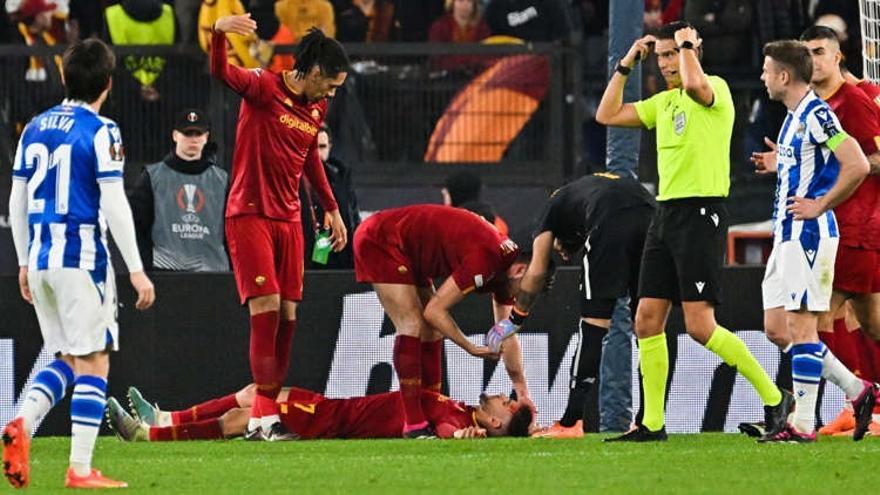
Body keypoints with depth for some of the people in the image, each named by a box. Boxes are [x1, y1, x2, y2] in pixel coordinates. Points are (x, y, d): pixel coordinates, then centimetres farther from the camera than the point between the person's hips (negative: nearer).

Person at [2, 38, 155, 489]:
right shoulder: (100, 131, -8)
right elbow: (114, 205, -12)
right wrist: (136, 270, -9)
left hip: (40, 260, 6)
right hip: (83, 257, -6)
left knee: (67, 359, 16)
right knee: (93, 362, -1)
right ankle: (80, 469, -5)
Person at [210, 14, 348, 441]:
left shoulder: (317, 108, 13)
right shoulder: (264, 89, -9)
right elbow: (222, 73, -26)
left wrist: (331, 208, 32)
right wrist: (218, 33, -46)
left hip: (289, 220, 7)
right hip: (250, 215, -7)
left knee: (286, 316, 2)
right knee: (266, 307, -14)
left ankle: (266, 413, 7)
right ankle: (264, 417, -14)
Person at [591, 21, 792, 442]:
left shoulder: (716, 89, -7)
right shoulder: (663, 102, 18)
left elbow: (694, 83, -30)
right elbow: (607, 115, 22)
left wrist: (686, 44, -13)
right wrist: (626, 64, 17)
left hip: (701, 213, -9)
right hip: (666, 214, 9)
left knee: (700, 326, -13)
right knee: (647, 320, 3)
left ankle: (773, 397, -2)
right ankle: (653, 423, 8)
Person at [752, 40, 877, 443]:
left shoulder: (816, 115, -15)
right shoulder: (793, 118, 16)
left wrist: (819, 206, -18)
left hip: (809, 234, -10)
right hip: (786, 235, 10)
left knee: (801, 326, -9)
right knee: (776, 327, 9)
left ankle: (802, 424, -6)